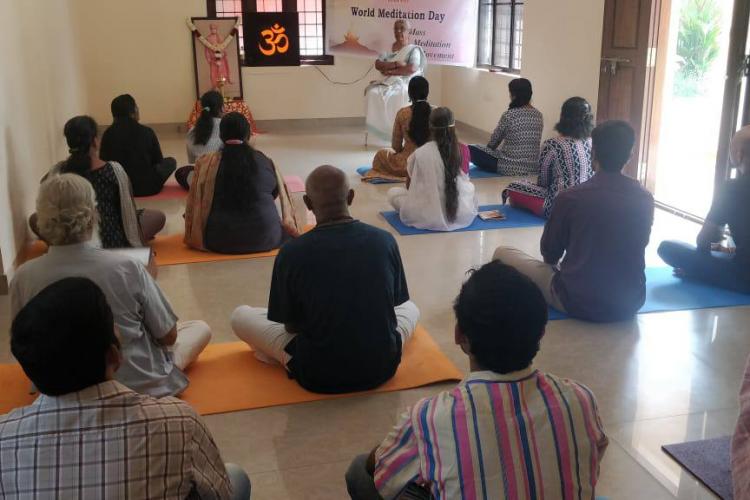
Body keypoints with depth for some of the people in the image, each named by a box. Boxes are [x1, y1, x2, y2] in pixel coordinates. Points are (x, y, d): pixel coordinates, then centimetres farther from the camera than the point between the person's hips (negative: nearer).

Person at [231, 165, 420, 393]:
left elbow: (291, 325, -3)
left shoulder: (291, 252, -17)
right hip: (382, 367, 4)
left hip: (317, 375, -3)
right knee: (410, 308, 34)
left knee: (240, 315, 16)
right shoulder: (385, 240, -9)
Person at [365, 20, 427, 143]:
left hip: (405, 83, -5)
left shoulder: (414, 49, 2)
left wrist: (389, 71, -13)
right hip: (388, 82, 5)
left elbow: (412, 69, -15)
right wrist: (395, 64, -15)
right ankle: (379, 127, -23)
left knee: (397, 96, -38)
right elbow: (377, 64, 2)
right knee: (372, 92, -26)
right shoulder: (388, 48, 16)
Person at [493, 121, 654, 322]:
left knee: (502, 254, 8)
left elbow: (550, 253, 1)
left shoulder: (570, 197, -15)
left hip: (579, 302, -5)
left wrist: (559, 265, 25)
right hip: (630, 303, 5)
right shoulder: (645, 199, -3)